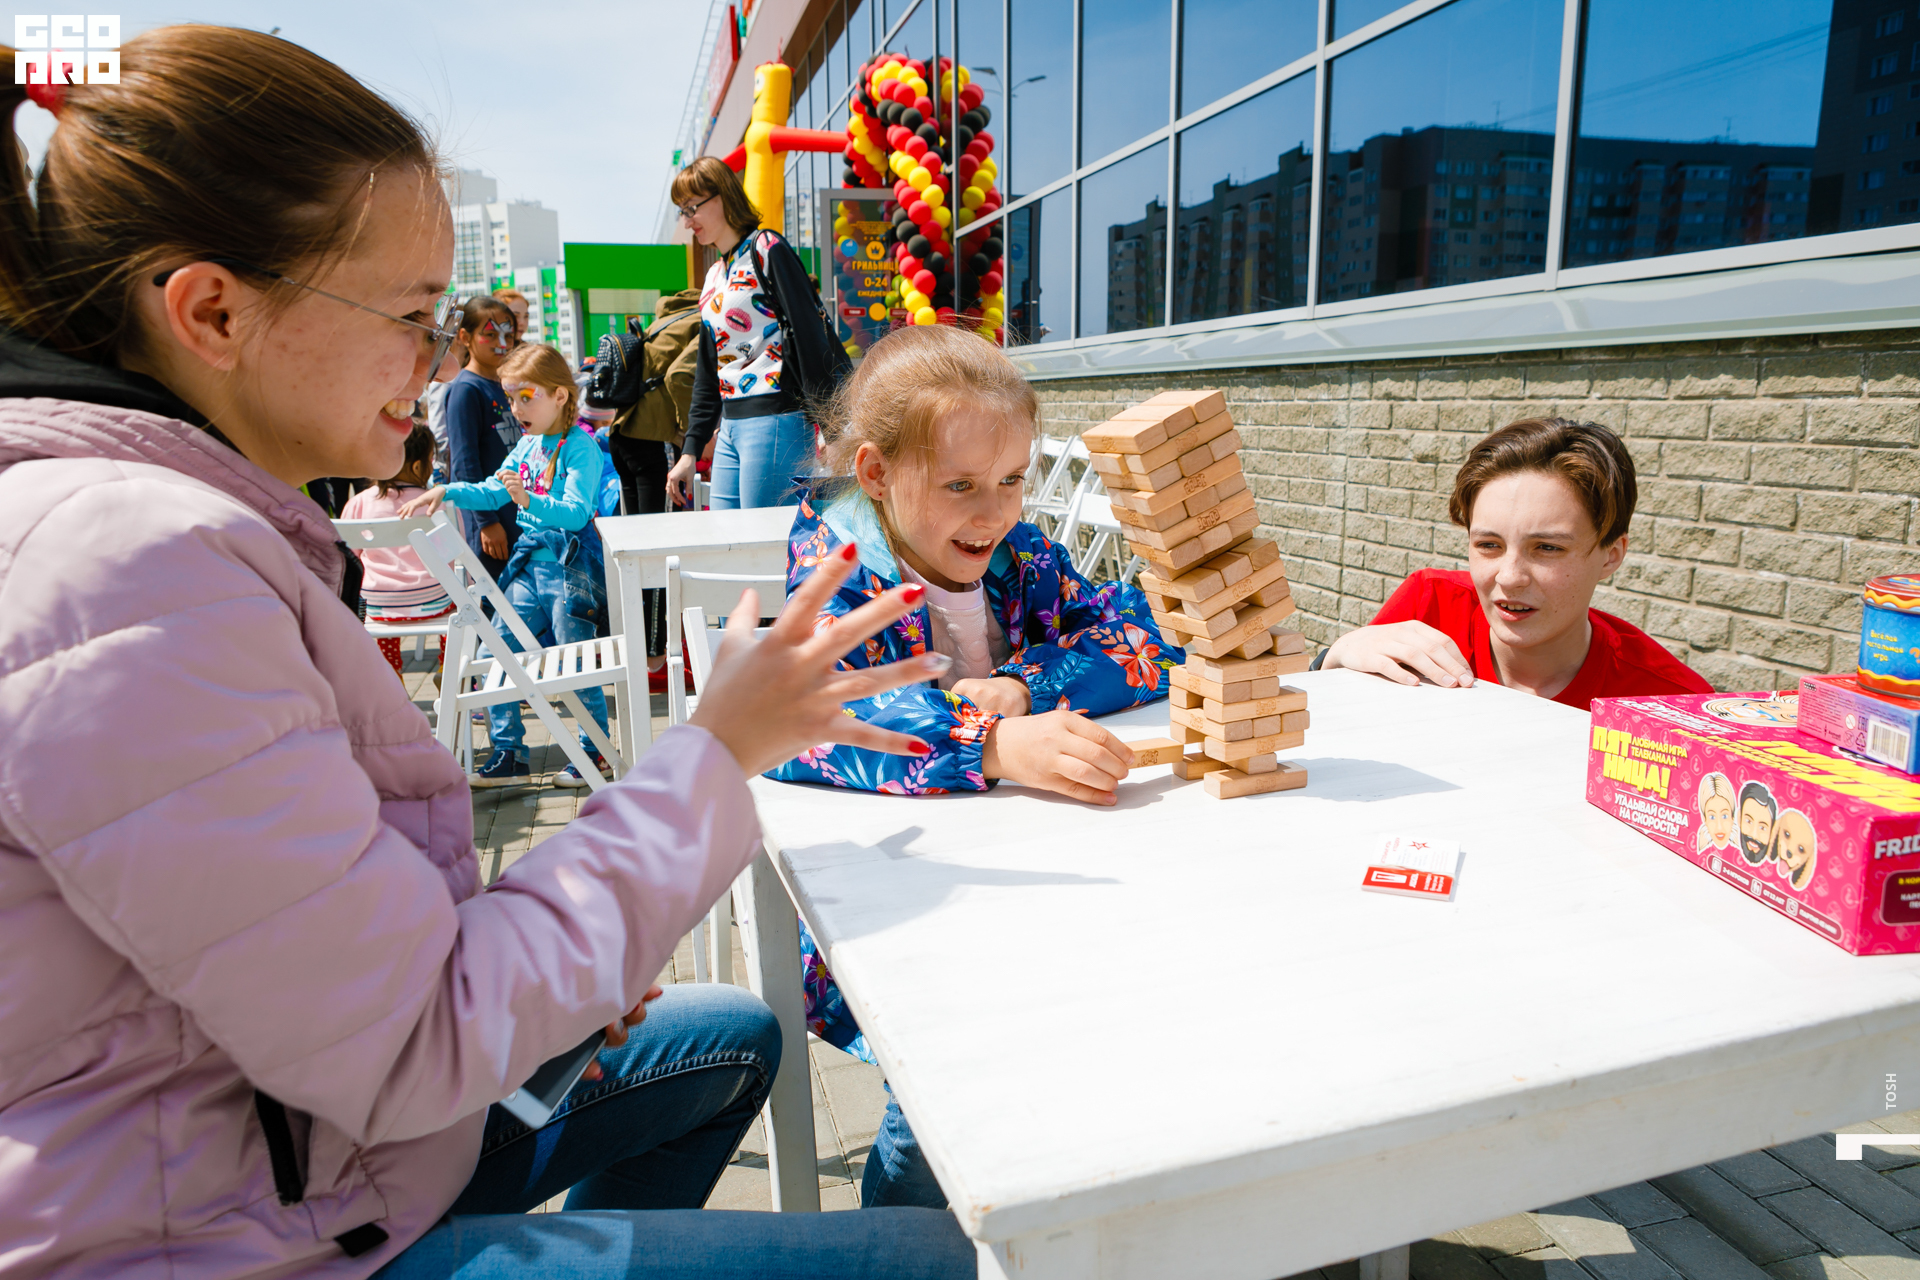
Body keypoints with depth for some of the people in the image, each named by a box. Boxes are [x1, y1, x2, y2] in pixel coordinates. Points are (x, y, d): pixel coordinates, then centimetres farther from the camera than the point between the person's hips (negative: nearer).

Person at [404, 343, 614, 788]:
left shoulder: (580, 446, -11)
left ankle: (597, 752, 15)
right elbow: (493, 491, 22)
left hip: (569, 565, -8)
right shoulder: (528, 444, 13)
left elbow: (576, 512, -21)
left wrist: (528, 500, -36)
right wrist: (445, 492, 10)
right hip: (529, 563, 8)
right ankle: (509, 754, 14)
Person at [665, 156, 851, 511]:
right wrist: (689, 452, 18)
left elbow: (810, 337, -12)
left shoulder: (766, 249, -4)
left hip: (776, 421, -8)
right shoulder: (714, 276, 20)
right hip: (730, 428, 8)